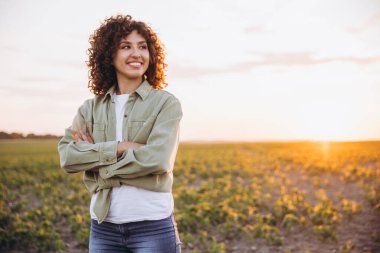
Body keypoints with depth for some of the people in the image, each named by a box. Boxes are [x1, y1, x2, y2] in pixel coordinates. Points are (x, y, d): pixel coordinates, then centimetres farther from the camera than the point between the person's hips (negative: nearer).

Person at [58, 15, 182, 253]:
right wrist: (118, 147, -16)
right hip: (103, 225, 3)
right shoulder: (91, 107, 7)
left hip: (153, 224, -3)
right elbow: (66, 156, -4)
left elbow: (157, 159, -16)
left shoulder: (166, 103, -3)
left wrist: (94, 154, -8)